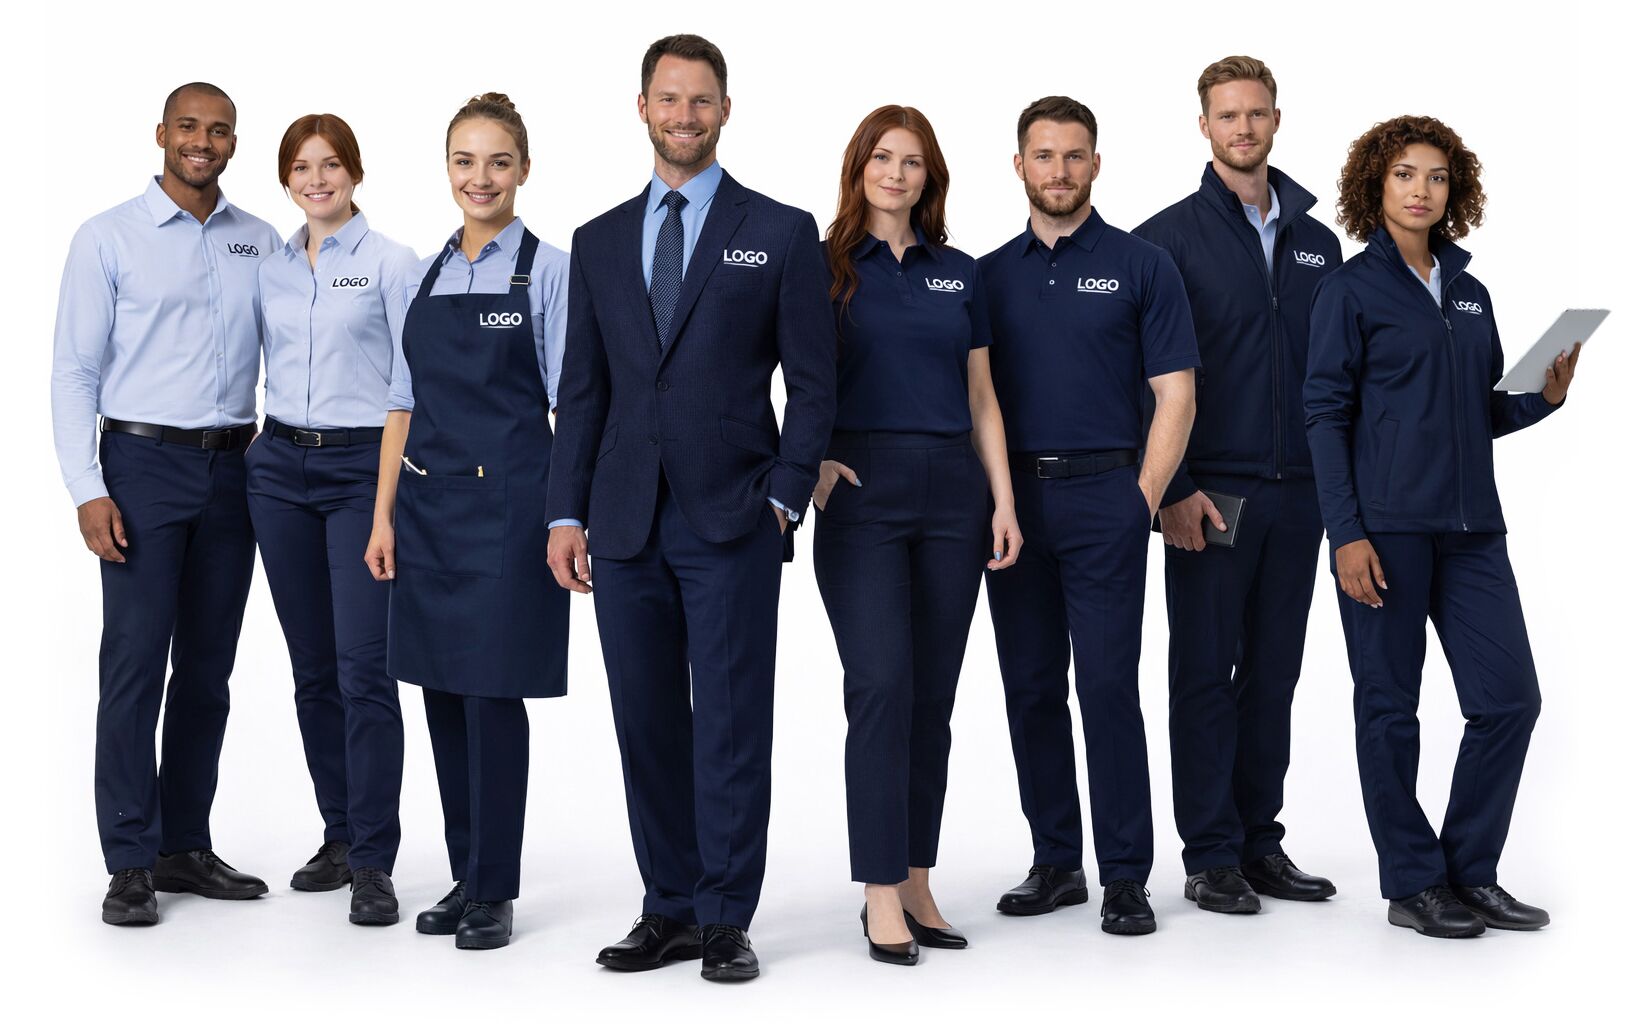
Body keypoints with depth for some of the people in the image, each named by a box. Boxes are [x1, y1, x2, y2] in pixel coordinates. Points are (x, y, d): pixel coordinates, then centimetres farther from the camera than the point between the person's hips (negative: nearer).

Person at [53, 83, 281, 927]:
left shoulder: (261, 244, 10)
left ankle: (185, 846, 19)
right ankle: (130, 863, 2)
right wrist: (88, 490, -10)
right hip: (144, 462, -4)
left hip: (233, 468, 4)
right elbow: (74, 369, -2)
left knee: (208, 667, 9)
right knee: (135, 663, -5)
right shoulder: (109, 239, 1)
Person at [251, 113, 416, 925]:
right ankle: (339, 835, 22)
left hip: (362, 468, -5)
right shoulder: (269, 269, 11)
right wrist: (243, 451, 10)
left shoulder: (390, 263, -2)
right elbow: (256, 365, 18)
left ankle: (372, 862, -5)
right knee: (313, 668, 10)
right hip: (281, 467, 5)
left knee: (363, 668, -10)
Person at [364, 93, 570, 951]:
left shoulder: (548, 271, -3)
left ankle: (494, 893, 9)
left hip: (508, 501, -5)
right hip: (429, 502, 5)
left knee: (493, 692, -2)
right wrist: (383, 515, 8)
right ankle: (464, 876, 21)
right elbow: (404, 403, 13)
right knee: (442, 693, 9)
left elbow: (570, 405, -6)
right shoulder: (425, 276, 12)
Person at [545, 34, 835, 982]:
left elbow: (813, 381, 1)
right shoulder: (601, 242, 14)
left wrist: (784, 496, -8)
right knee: (648, 725, 7)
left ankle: (727, 920, 7)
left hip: (731, 521, -3)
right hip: (626, 522, 4)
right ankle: (671, 911, 18)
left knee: (731, 725, -2)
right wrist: (567, 513, 5)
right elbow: (584, 392, 12)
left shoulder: (782, 232, 4)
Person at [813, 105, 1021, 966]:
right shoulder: (825, 267, 5)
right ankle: (881, 895, -5)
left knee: (933, 694, 5)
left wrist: (1003, 501, 5)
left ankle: (916, 883, 14)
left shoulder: (957, 273, 13)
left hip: (951, 491, 4)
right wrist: (814, 462, -14)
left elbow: (981, 399, 13)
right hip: (863, 491, -3)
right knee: (882, 685, -11)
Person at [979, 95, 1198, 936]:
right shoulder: (989, 275, 12)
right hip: (1012, 502, 4)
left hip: (1102, 495, -4)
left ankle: (1125, 875, 1)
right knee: (1030, 688, 7)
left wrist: (1141, 502, -9)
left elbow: (1175, 396, -2)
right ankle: (1055, 862, 17)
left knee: (1107, 685, -6)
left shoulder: (1140, 267, 2)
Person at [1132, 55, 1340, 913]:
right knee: (1206, 674, 1)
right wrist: (1172, 487, -12)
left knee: (1273, 673, 10)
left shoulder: (1317, 242, 13)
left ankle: (1260, 843, 20)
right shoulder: (1170, 237, -2)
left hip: (1298, 490, 5)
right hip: (1209, 495, -5)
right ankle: (1211, 858, 8)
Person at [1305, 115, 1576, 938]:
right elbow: (1326, 413, -7)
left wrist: (1547, 395, -1)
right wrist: (1346, 532, -15)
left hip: (1469, 524, 6)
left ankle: (1470, 873, 17)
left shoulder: (1469, 293, 16)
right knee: (1389, 706, 1)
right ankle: (1412, 884, 13)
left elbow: (1485, 413, 20)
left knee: (1510, 697, 3)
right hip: (1385, 526, -6)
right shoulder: (1351, 289, -2)